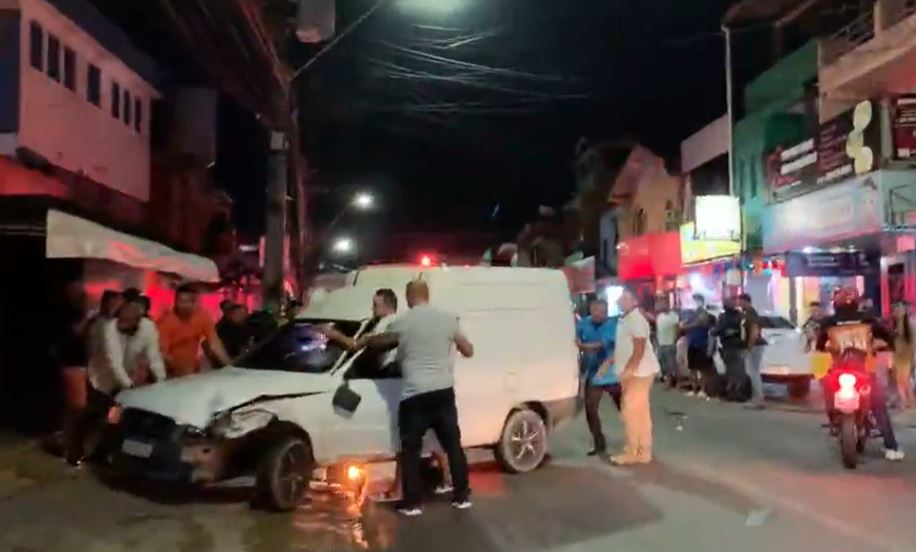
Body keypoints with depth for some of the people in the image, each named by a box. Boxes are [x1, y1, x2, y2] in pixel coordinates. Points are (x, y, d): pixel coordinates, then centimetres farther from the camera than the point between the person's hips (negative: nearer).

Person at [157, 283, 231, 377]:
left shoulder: (202, 316, -10)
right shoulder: (165, 321, -19)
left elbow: (214, 342, -10)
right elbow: (162, 353, -22)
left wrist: (229, 366, -19)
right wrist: (179, 369, -35)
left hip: (193, 371, 3)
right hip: (171, 375, -3)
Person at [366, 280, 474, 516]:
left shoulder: (402, 323, -3)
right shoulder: (448, 318, 3)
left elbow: (377, 342, 14)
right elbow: (468, 351, 10)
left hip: (415, 394, -3)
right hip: (444, 391, 3)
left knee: (411, 450, 8)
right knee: (453, 444, 14)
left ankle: (412, 503, 11)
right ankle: (462, 497, 20)